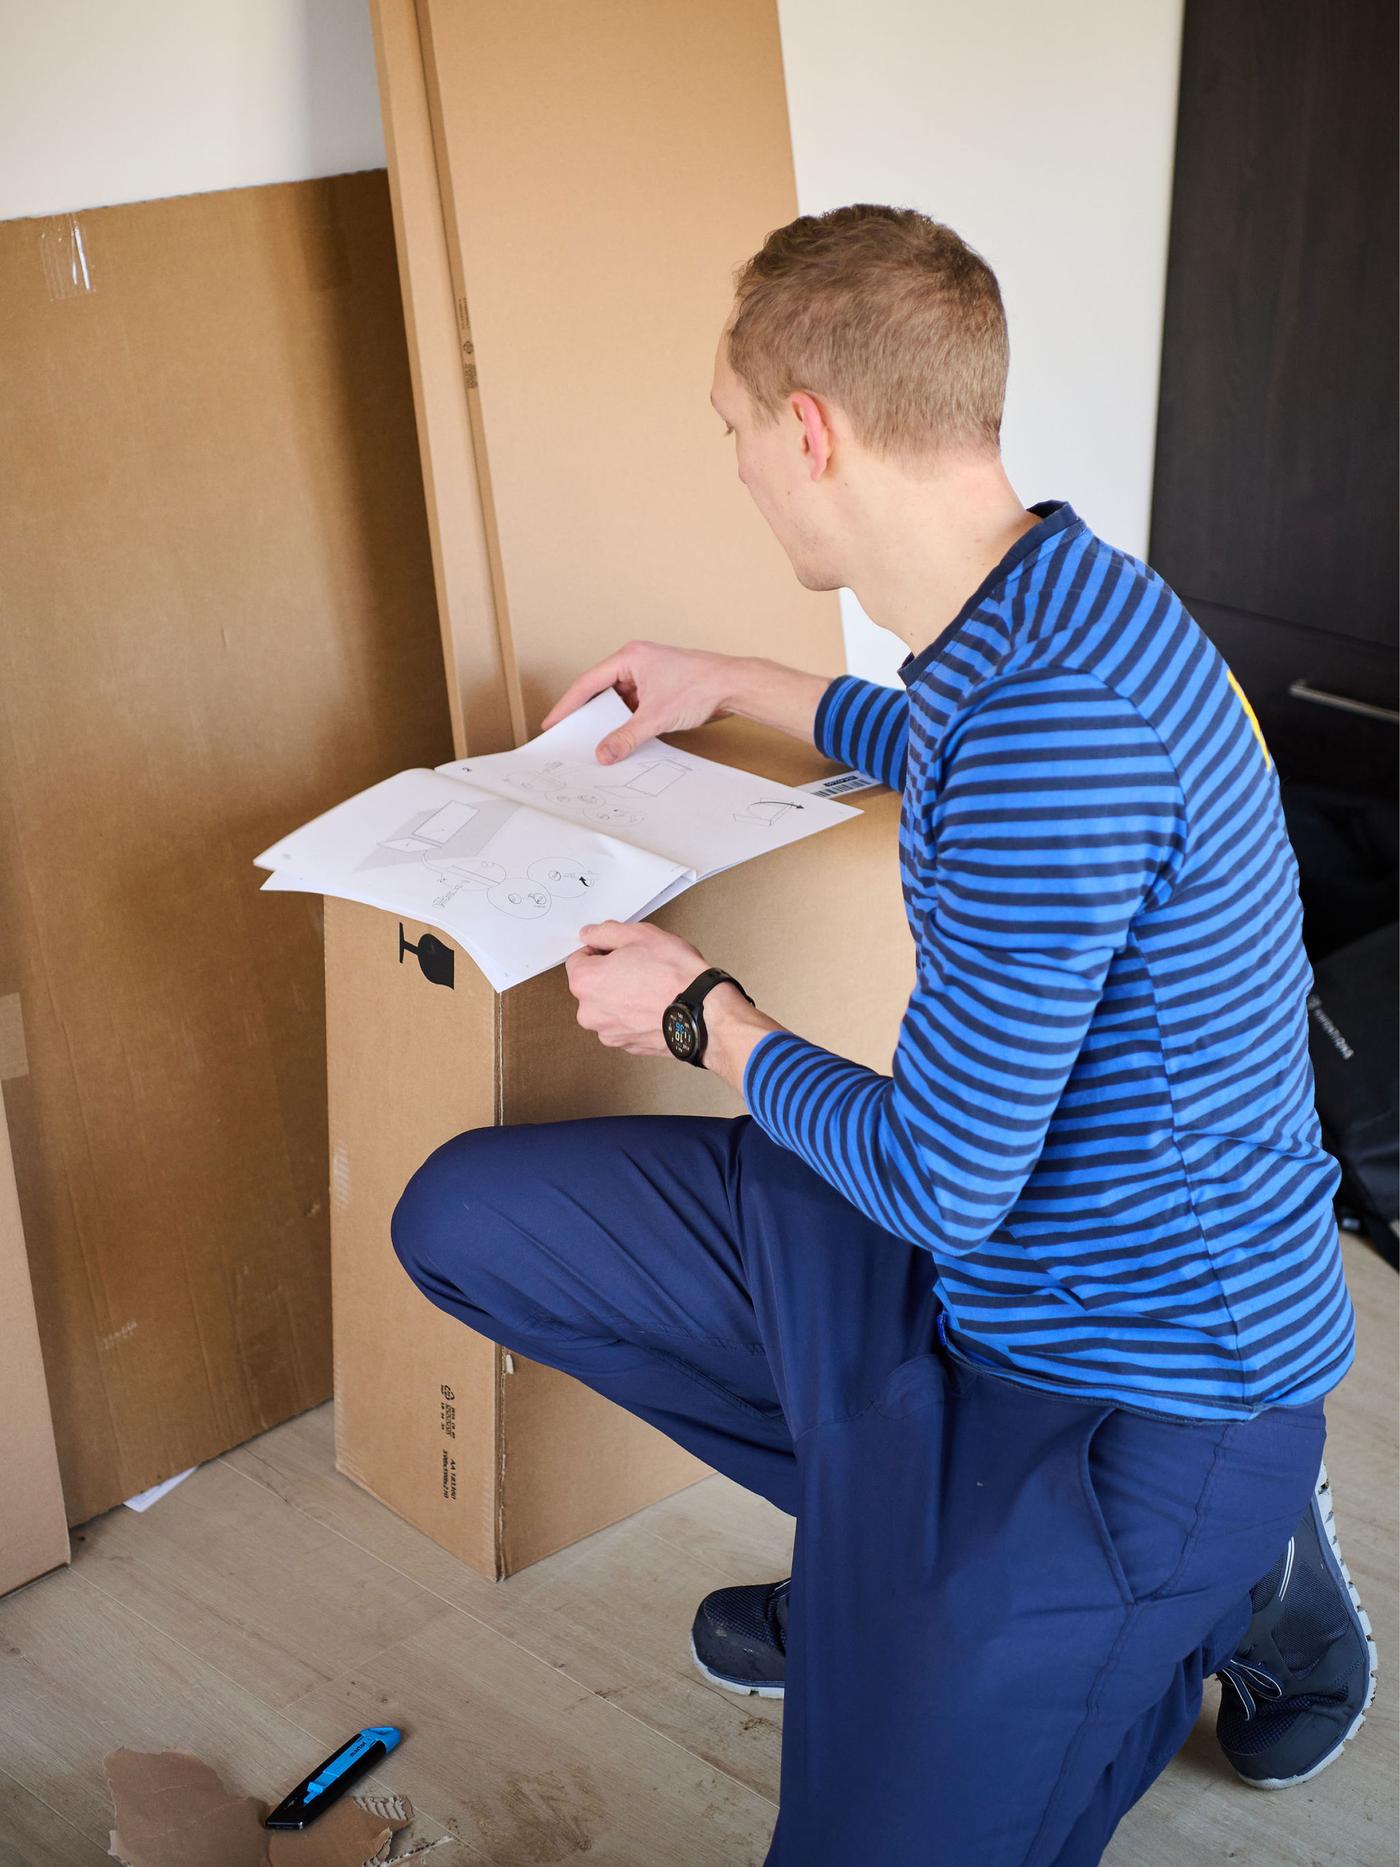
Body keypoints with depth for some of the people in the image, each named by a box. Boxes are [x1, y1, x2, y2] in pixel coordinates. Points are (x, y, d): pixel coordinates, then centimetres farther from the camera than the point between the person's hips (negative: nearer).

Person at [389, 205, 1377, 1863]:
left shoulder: (1061, 716, -31)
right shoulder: (1026, 611, 0)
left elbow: (939, 1180, -23)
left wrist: (701, 1013, -6)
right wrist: (735, 688, 32)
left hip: (1130, 1398, -9)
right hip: (973, 1273, 9)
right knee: (460, 1216, 4)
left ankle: (1223, 1579, 8)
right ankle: (923, 1554, 10)